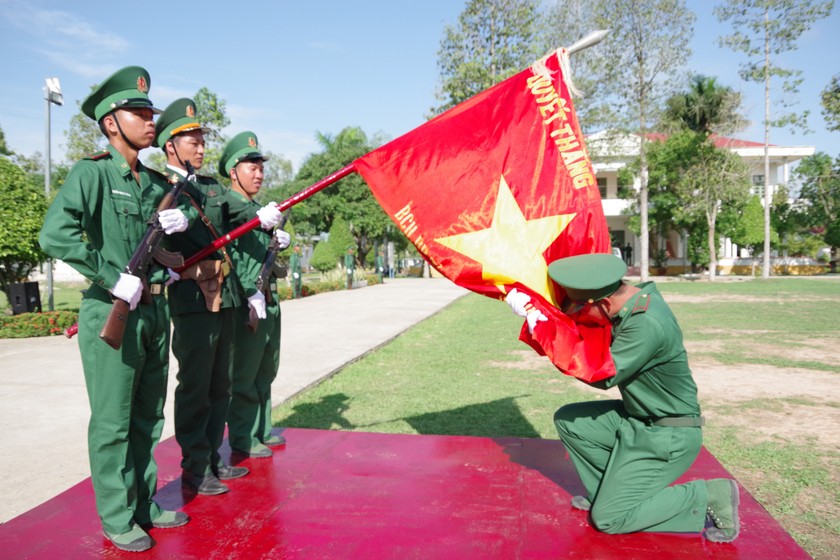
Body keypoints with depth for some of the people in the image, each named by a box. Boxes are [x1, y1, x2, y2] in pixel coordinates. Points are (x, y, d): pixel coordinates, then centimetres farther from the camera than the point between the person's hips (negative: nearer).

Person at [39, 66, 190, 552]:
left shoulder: (158, 182, 11)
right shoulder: (93, 173, -9)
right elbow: (55, 234, -22)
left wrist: (183, 220, 1)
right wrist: (113, 278, -21)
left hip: (155, 310, 7)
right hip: (112, 313, -7)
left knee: (149, 417, 15)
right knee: (112, 422, 3)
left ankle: (145, 504, 30)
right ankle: (117, 518, 18)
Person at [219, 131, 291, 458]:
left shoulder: (259, 208, 17)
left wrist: (282, 240, 2)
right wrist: (251, 294, -22)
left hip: (270, 300, 9)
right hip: (245, 303, -9)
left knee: (265, 372, 16)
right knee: (243, 376, 1)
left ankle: (263, 431, 28)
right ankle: (243, 440, 11)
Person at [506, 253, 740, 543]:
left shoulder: (648, 325, -31)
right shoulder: (635, 296, -5)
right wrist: (532, 308, -5)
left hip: (667, 436, -9)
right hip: (637, 420, 9)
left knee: (608, 518, -5)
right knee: (567, 420, 8)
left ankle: (709, 498, 1)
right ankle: (607, 491, 18)